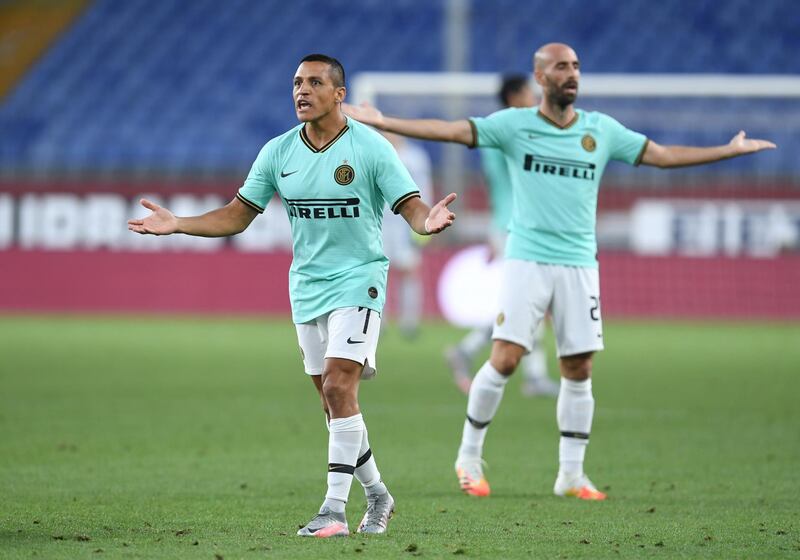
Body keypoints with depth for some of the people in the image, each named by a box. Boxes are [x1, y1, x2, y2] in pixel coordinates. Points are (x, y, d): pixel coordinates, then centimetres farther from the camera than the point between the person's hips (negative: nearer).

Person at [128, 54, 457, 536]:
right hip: (307, 287, 5)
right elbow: (238, 215, 8)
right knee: (334, 400, 9)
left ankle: (335, 509, -16)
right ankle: (377, 496, 26)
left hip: (358, 282, -5)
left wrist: (427, 221, -35)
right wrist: (177, 225, -3)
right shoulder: (278, 152, 3)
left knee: (339, 387, -17)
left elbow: (411, 206, -12)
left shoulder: (371, 148, -10)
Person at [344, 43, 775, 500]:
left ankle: (571, 475, 12)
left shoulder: (602, 130, 8)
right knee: (505, 360, -10)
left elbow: (663, 155, 13)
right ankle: (470, 457, 7)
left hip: (579, 264, 3)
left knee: (579, 371, 2)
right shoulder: (514, 124, 0)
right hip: (527, 260, -3)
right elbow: (450, 131, -3)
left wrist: (731, 150, 12)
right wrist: (382, 123, -9)